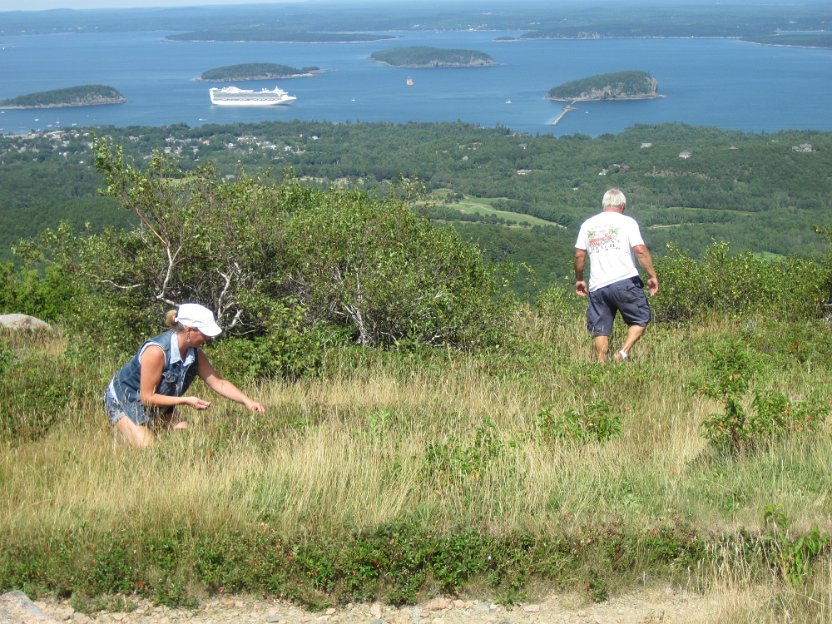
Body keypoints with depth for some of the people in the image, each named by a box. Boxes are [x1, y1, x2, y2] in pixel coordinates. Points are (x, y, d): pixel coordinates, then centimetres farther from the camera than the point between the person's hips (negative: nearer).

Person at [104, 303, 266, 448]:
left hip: (157, 405, 8)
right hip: (124, 401, -7)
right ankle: (123, 430, 8)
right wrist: (186, 401, -32)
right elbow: (147, 397, -30)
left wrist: (247, 401, -18)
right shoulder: (156, 351, -35)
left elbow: (218, 383, -6)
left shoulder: (195, 353, -11)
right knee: (146, 446, -20)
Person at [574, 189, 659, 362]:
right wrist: (652, 276, -2)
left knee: (601, 331, 8)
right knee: (640, 320, 9)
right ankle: (623, 353, -8)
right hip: (625, 281, -3)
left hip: (597, 286, 3)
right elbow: (640, 250, -8)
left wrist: (579, 280, 19)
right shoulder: (627, 222, 1)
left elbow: (579, 255, 8)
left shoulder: (588, 224, 11)